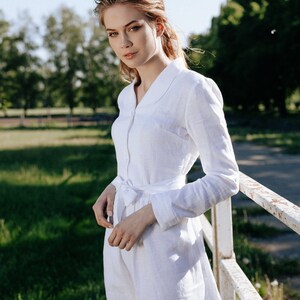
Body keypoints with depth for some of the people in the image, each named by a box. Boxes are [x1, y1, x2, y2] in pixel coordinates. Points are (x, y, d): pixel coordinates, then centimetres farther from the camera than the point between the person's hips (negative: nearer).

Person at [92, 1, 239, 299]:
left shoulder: (194, 88, -13)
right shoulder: (127, 96, 9)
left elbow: (224, 179, -14)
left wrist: (147, 214, -18)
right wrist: (111, 189, 2)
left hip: (164, 238, -7)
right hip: (120, 235, 7)